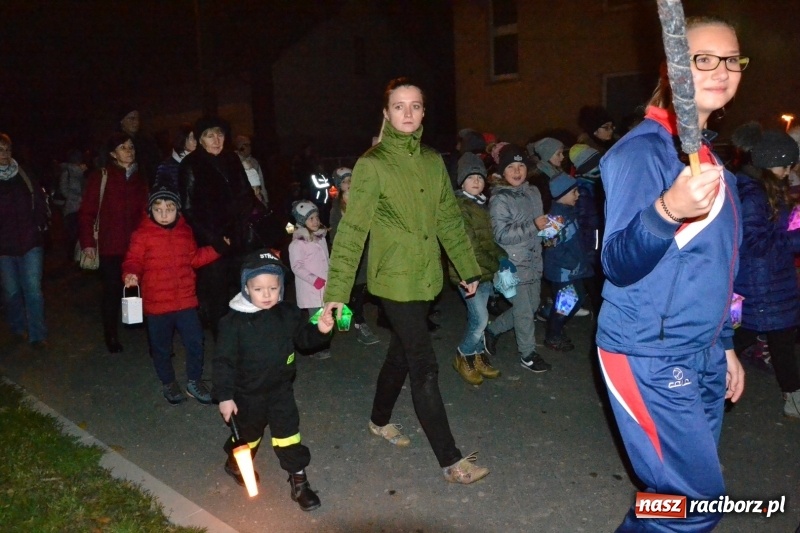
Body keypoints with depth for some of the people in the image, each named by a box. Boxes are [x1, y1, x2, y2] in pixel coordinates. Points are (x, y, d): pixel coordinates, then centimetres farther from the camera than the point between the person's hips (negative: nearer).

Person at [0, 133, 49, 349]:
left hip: (30, 242, 0)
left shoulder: (24, 175, 3)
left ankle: (37, 335, 2)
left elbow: (40, 201, 9)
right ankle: (18, 329, 28)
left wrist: (39, 225, 1)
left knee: (33, 289, -4)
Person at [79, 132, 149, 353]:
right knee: (112, 291, 6)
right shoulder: (100, 177, -4)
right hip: (110, 246, -3)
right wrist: (87, 242, -10)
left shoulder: (140, 178, 9)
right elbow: (87, 212, -5)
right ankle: (111, 337, 22)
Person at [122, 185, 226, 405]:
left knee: (195, 342, 10)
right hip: (156, 304, -3)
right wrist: (130, 275, -30)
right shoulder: (142, 234, -10)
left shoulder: (185, 231, 4)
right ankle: (168, 383, 35)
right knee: (161, 348, 13)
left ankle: (194, 381, 30)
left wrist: (215, 249, 5)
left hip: (186, 301, 3)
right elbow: (133, 261, -10)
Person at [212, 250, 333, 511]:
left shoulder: (288, 314, -9)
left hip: (281, 390, 2)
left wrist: (320, 331, -13)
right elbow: (224, 361, -17)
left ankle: (298, 480, 17)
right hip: (248, 394, -2)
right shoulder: (234, 322, -21)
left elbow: (303, 337, 8)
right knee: (247, 434, 20)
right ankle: (235, 464, 51)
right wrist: (224, 396, -17)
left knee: (288, 435, 3)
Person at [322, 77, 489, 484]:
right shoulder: (372, 164, -10)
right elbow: (352, 230, -14)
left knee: (401, 353, 20)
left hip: (426, 278, 6)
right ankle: (450, 461, 6)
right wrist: (337, 291, -18)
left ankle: (379, 420, 43)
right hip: (394, 279, -6)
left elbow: (449, 220, 13)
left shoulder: (433, 161, 7)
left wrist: (468, 269, 13)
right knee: (425, 367, -5)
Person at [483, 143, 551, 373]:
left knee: (530, 306, 18)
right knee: (524, 311, 2)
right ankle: (527, 354, 21)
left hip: (534, 260, 7)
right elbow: (501, 234, -22)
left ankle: (492, 330, 35)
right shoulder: (499, 199, -13)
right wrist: (534, 226, -24)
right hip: (514, 263, -7)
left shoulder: (533, 192, 8)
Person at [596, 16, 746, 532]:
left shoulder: (710, 157, 12)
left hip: (700, 357, 8)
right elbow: (618, 265, -23)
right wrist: (666, 211, -41)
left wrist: (724, 344, 19)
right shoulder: (644, 149, -15)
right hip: (651, 356, -8)